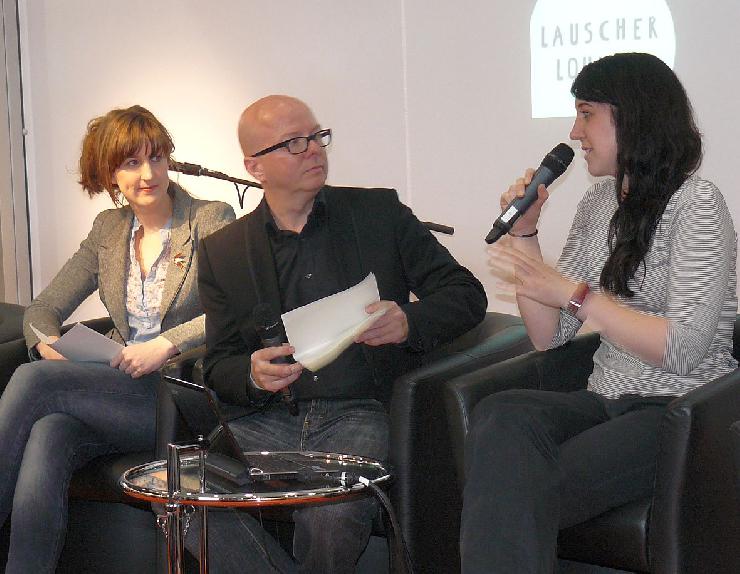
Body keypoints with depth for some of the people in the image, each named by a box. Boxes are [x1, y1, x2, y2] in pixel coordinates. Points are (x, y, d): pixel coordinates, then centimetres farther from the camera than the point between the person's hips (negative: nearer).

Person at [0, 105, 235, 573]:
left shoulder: (212, 220, 0)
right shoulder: (109, 230, 17)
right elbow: (44, 308, 18)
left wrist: (167, 345, -21)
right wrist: (48, 345, -5)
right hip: (119, 391, 5)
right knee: (46, 437, -31)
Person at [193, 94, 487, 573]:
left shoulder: (380, 212, 8)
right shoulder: (222, 251, 12)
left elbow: (468, 294, 5)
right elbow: (220, 367, 11)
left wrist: (409, 322, -16)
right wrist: (253, 376, -14)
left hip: (361, 414, -2)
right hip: (271, 421, 3)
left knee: (330, 514, -33)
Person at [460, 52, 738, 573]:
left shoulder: (696, 205, -7)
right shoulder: (598, 205, 15)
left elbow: (684, 349, -17)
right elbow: (549, 335, 13)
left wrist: (574, 292, -17)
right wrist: (525, 234, 4)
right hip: (608, 402, 6)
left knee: (527, 489, -29)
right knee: (501, 415, -28)